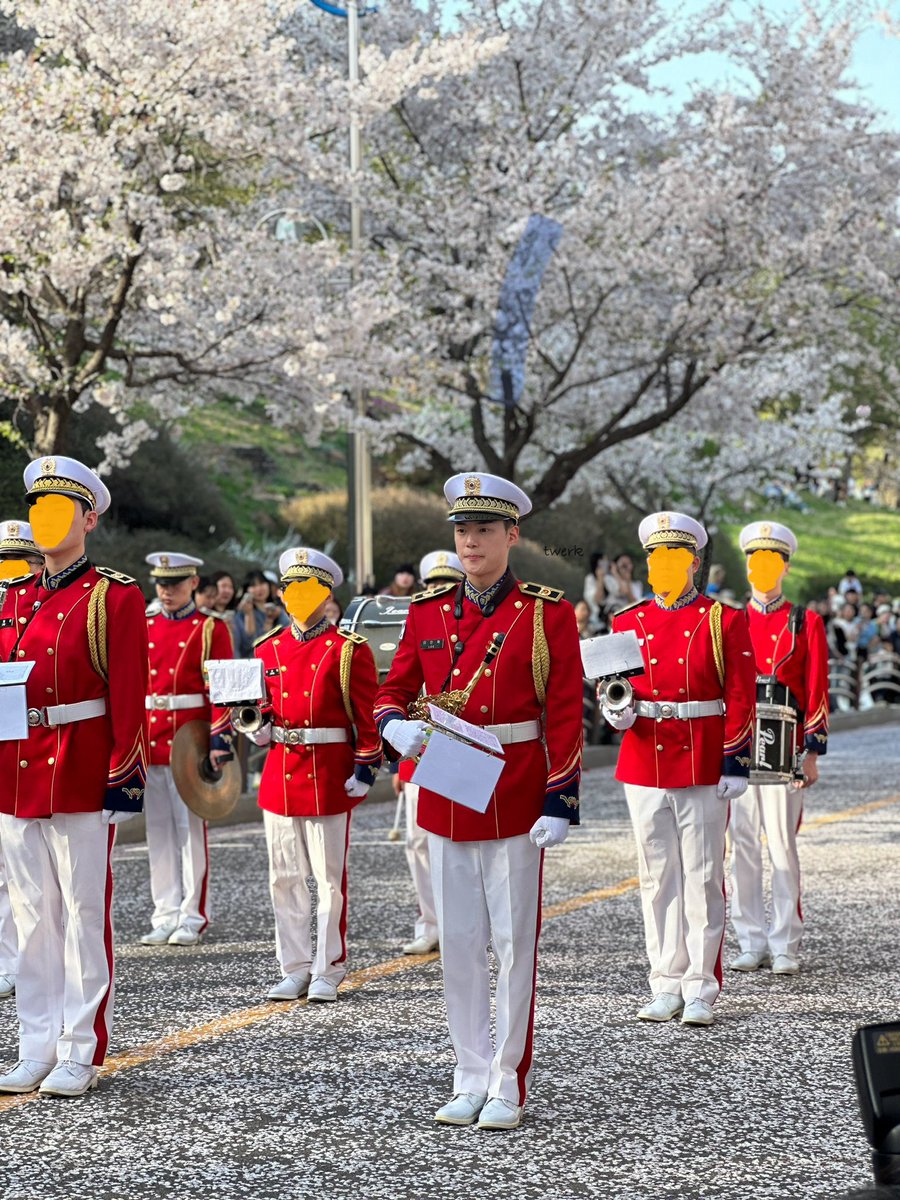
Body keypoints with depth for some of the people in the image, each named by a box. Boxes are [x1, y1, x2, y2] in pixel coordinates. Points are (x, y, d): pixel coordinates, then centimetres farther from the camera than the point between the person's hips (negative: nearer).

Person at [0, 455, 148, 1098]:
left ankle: (80, 1055, 6)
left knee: (84, 914, 0)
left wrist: (126, 774, -15)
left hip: (82, 777, -6)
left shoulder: (114, 597, -4)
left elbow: (130, 694, -9)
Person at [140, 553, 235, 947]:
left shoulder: (211, 630, -1)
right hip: (150, 741, 5)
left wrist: (219, 741, -15)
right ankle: (166, 916, 13)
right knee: (158, 831, 7)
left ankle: (193, 917, 6)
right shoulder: (144, 629, 13)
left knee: (190, 829, -1)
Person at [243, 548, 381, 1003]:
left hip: (329, 775, -5)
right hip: (280, 773, 5)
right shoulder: (268, 649, 11)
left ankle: (328, 971, 9)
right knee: (285, 877, 7)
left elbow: (367, 714, -5)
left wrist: (365, 769, -11)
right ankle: (295, 969, 15)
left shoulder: (348, 650, -4)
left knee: (329, 877, 1)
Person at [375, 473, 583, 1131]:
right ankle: (472, 1080, 19)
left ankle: (509, 1088, 10)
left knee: (514, 942, 2)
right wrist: (397, 727, -12)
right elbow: (394, 692, 11)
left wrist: (561, 801, -12)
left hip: (516, 800, -4)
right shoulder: (428, 612, 7)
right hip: (446, 798, 4)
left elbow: (566, 715, -6)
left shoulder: (547, 614, -5)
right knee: (459, 943, 8)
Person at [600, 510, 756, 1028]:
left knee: (703, 879, 0)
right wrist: (616, 710, -7)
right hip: (645, 768, 3)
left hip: (704, 768, -3)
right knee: (658, 879, 7)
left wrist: (736, 763, -9)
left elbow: (741, 698, -3)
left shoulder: (724, 621, -1)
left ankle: (701, 992, 6)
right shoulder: (628, 622, 8)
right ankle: (667, 988, 15)